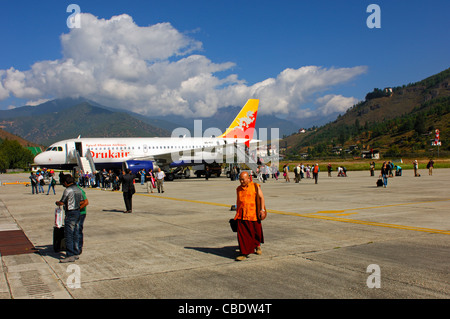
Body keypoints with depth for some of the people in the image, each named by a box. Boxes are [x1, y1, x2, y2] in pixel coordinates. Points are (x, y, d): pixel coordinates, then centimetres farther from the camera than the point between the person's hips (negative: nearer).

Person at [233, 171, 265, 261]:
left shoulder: (255, 187, 0)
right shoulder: (238, 189, 12)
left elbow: (261, 197, -3)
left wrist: (262, 209, -14)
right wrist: (237, 213, 20)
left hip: (253, 214, -2)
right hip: (241, 215, 2)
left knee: (256, 231, 11)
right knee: (242, 234, -5)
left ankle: (258, 245, 42)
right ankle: (244, 253, 1)